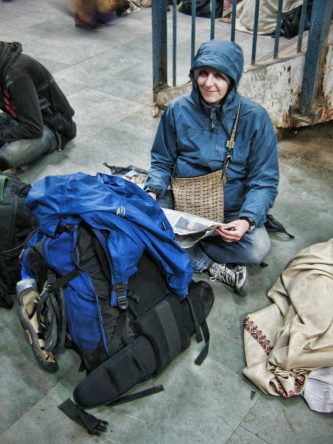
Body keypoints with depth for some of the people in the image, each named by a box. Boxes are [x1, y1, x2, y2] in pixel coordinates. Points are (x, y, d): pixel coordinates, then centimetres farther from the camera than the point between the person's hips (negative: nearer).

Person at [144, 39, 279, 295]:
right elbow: (162, 161, 5)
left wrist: (247, 219, -26)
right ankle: (214, 266, -16)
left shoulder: (254, 117, -11)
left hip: (232, 209, -2)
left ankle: (185, 248, -9)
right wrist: (153, 191, -16)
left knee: (257, 249, -29)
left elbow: (265, 180, -9)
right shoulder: (178, 110, -5)